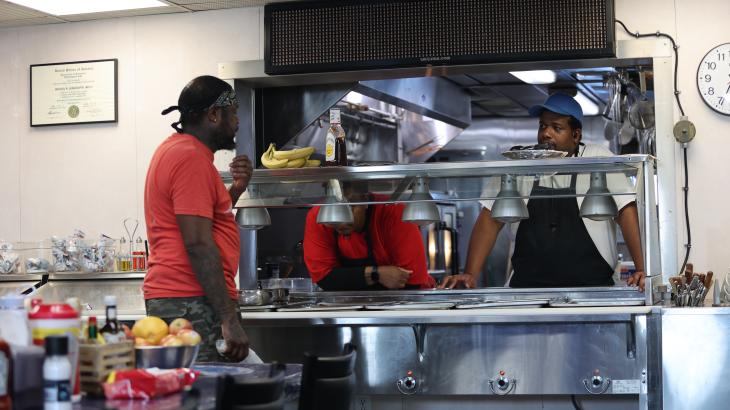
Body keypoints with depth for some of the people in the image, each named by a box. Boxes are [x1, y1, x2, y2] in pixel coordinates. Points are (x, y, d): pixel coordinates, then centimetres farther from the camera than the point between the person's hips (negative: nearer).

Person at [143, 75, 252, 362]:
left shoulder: (174, 149, 20)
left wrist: (235, 190, 13)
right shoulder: (191, 158, -13)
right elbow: (198, 244, -19)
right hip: (192, 305, -10)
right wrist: (229, 319, -20)